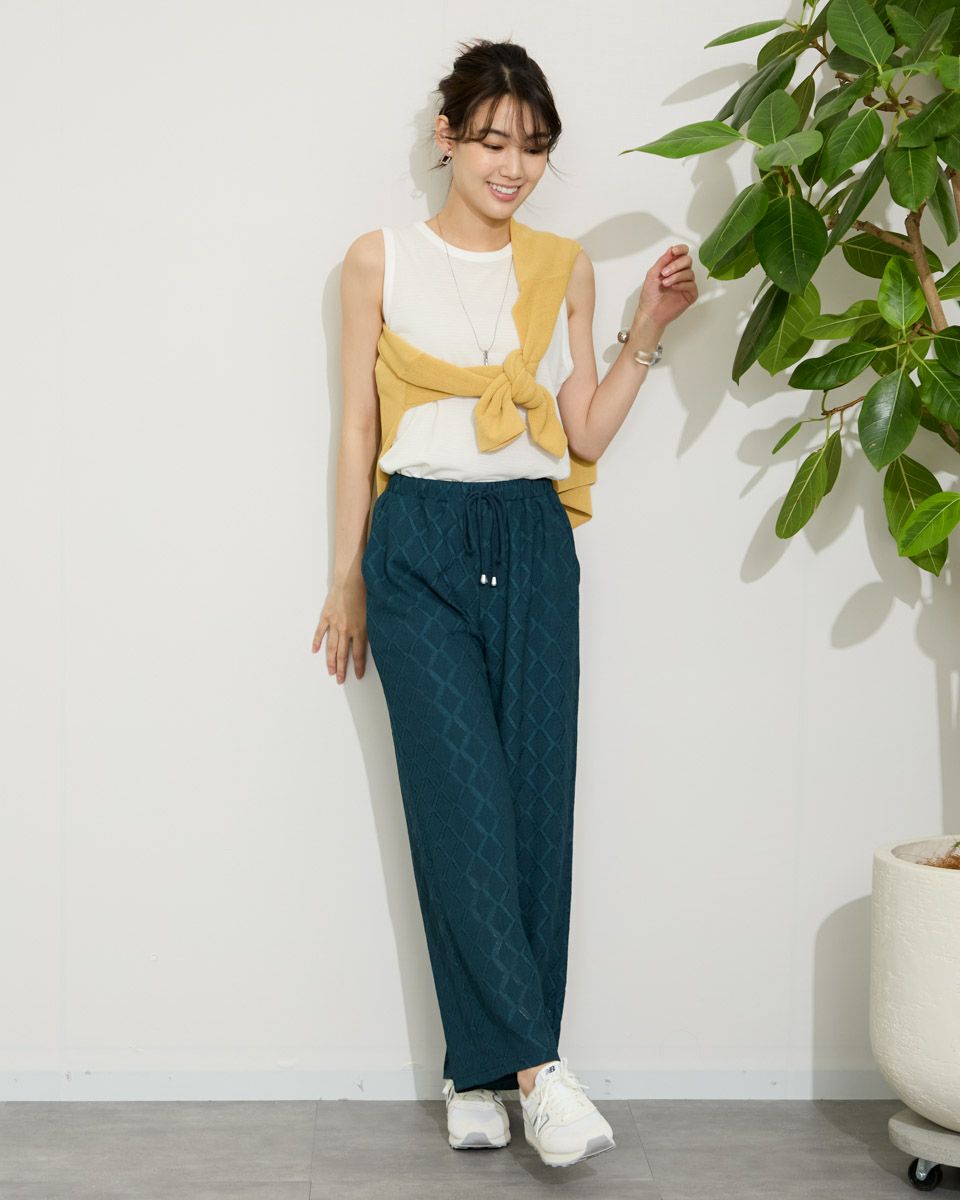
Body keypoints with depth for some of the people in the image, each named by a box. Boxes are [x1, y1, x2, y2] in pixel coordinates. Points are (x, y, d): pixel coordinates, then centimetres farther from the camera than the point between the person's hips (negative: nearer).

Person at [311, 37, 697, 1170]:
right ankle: (533, 1063, -8)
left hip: (534, 546, 3)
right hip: (421, 543, -2)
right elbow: (357, 429, 6)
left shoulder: (564, 267, 11)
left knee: (536, 802, -2)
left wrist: (644, 333, 0)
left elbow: (586, 438, 10)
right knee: (462, 802, -11)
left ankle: (479, 1072, 7)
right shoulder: (381, 259, 5)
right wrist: (348, 578, 5)